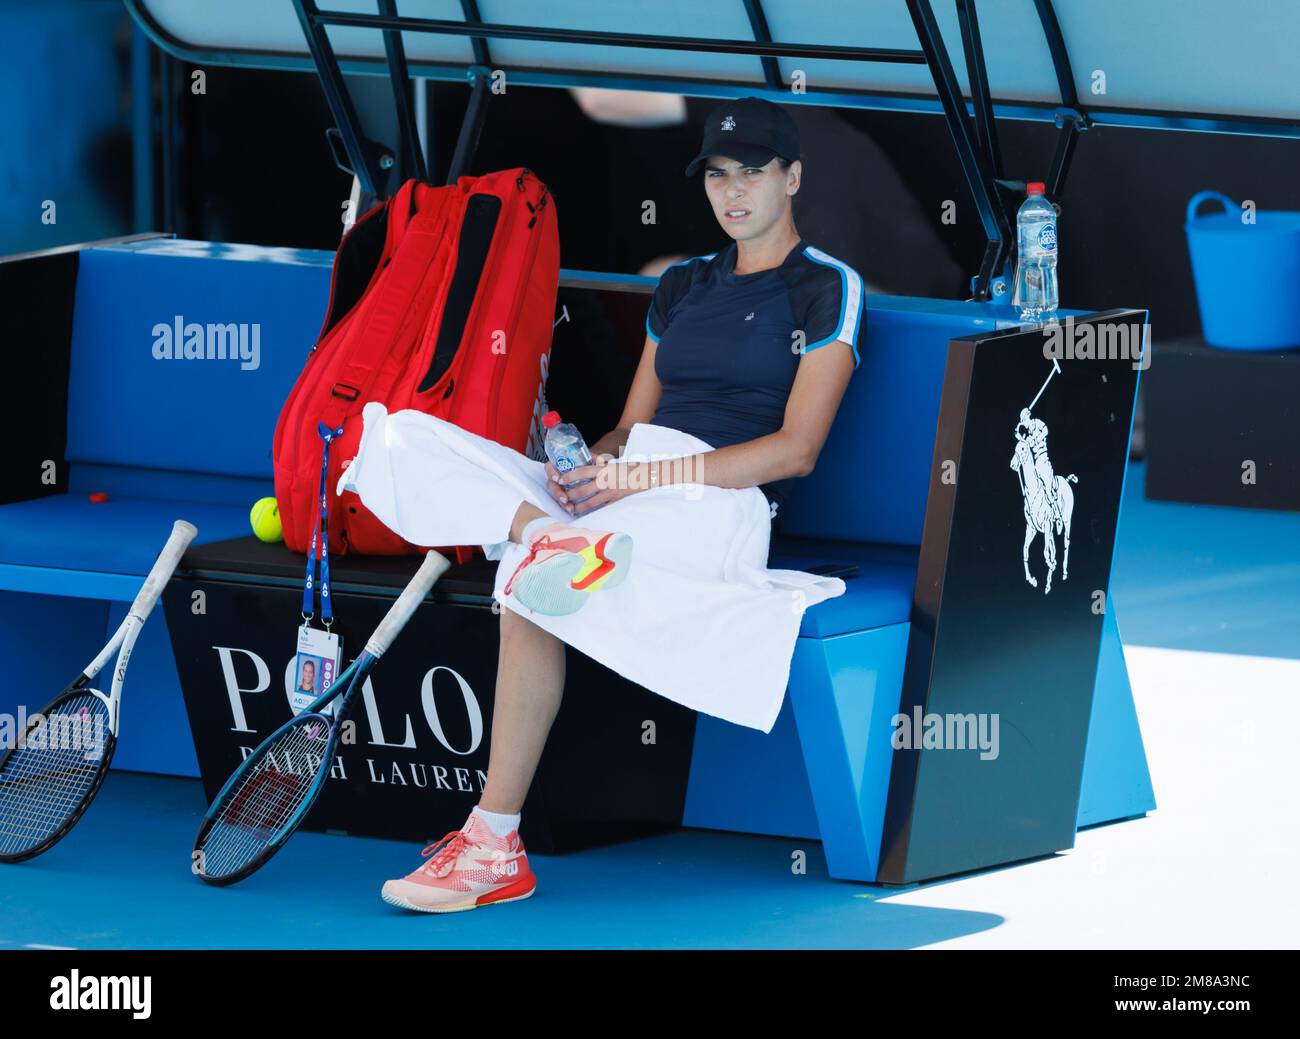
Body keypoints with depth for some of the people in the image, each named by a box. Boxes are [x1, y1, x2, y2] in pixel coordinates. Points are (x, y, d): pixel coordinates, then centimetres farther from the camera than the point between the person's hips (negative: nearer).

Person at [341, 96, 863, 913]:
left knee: (528, 584, -34)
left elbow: (795, 450, -6)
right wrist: (599, 458, -4)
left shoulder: (827, 289, 3)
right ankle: (548, 536, -38)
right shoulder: (682, 285, 24)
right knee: (406, 440, -14)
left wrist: (651, 476, -14)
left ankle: (495, 848, -31)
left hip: (721, 502, -7)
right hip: (622, 489, 7)